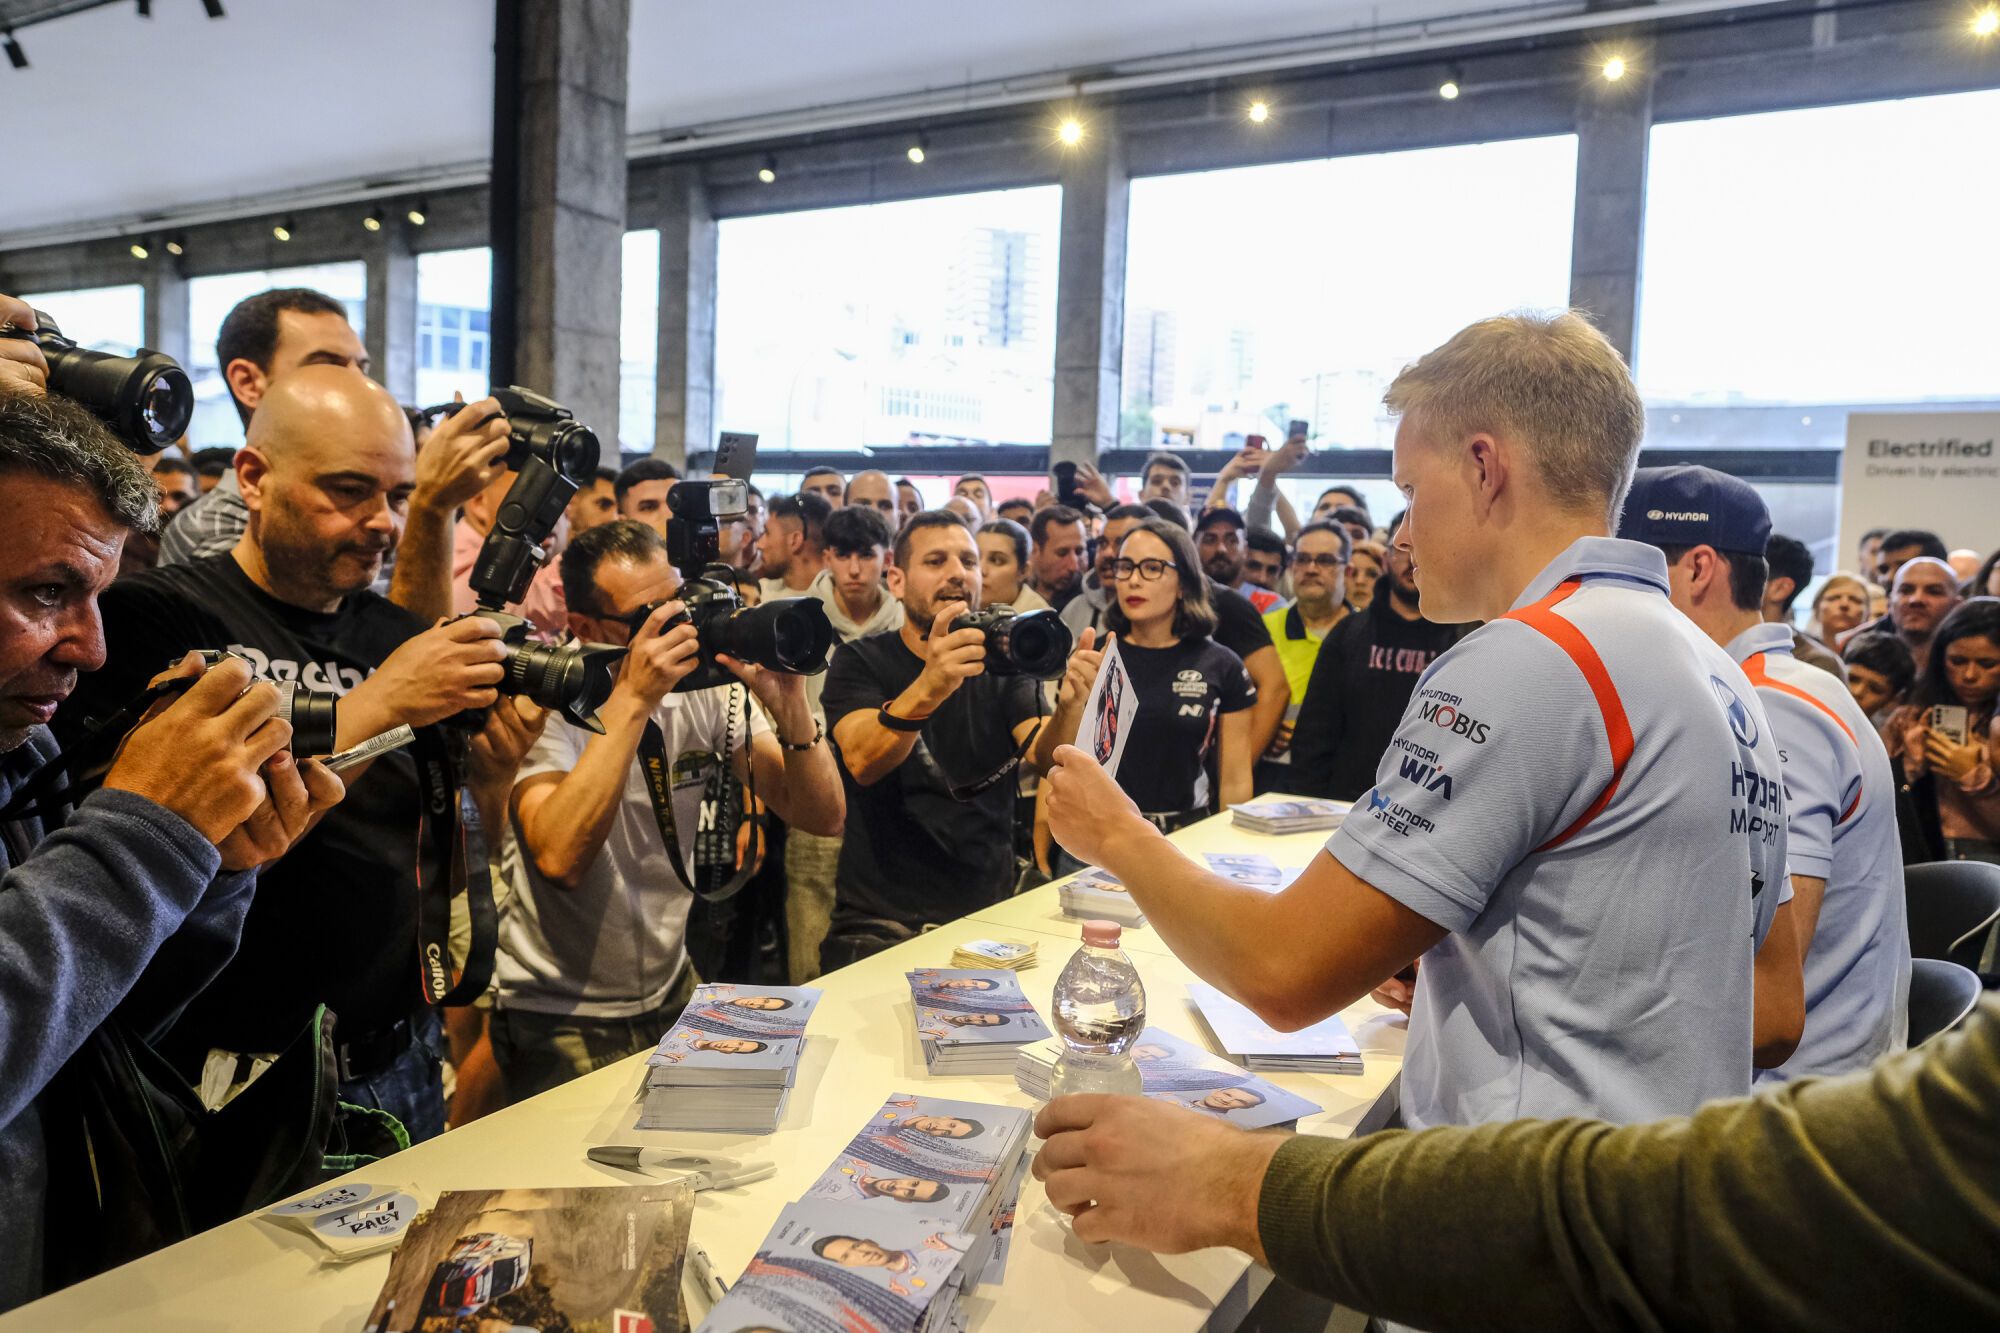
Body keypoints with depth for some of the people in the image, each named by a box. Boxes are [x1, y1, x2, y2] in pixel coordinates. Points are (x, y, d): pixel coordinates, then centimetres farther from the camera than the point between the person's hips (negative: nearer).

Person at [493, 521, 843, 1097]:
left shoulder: (708, 689, -4)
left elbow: (822, 817, -8)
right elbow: (559, 858, -33)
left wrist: (790, 708, -24)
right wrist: (632, 699, -33)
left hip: (672, 992, 4)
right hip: (559, 1015, -4)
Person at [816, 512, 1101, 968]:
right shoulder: (861, 661, -1)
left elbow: (1041, 756, -9)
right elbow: (862, 762, -20)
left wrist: (1070, 704, -31)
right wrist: (928, 687, -38)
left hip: (989, 911, 3)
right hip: (882, 919, -3)